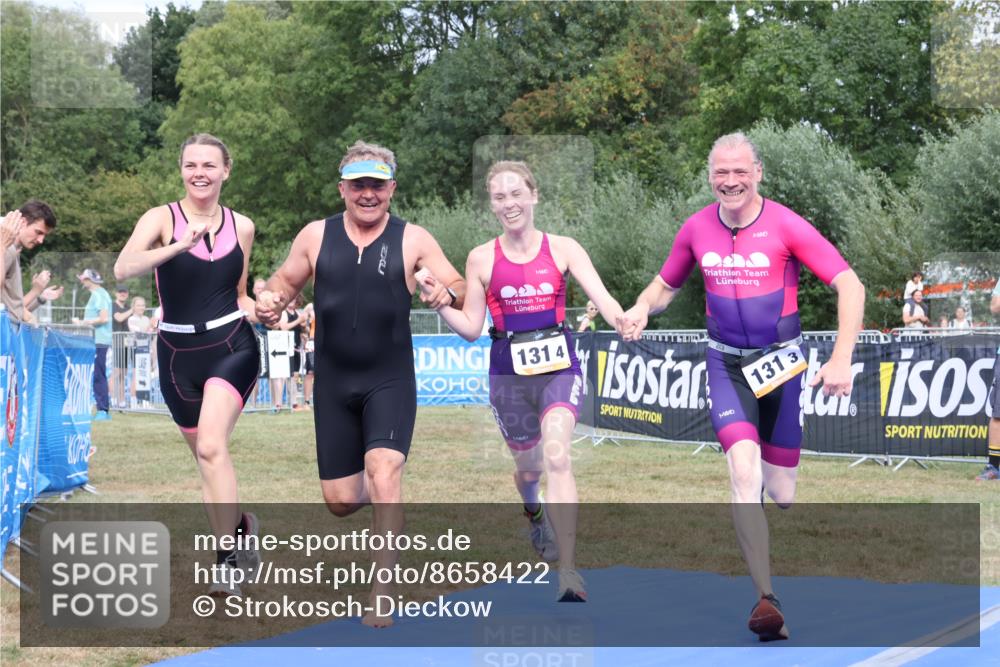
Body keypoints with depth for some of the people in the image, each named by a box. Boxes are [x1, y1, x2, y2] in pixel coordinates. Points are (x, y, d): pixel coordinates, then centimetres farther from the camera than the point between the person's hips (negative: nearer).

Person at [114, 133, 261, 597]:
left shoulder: (242, 227, 5)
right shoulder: (162, 219, -4)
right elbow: (123, 269, -23)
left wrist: (263, 312, -3)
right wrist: (181, 245, -32)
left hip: (232, 348, -1)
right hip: (178, 354, 1)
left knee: (211, 446, -21)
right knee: (204, 454, 13)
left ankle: (227, 558, -13)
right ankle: (239, 526, 39)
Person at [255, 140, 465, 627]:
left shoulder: (413, 240, -2)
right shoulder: (316, 236, 3)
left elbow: (462, 288, -1)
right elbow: (285, 281, 14)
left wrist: (447, 293, -26)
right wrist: (270, 302, -10)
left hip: (390, 381, -3)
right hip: (333, 384, 3)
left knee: (384, 477, -21)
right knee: (341, 501, 6)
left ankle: (381, 596, -14)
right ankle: (382, 496, 44)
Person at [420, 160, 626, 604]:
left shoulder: (563, 249, 1)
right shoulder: (482, 259, 3)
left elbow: (601, 297, -9)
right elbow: (471, 329, 5)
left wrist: (624, 322, -30)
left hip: (559, 368, -2)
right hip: (509, 373, 2)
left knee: (556, 455, -23)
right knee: (528, 466, 14)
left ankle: (568, 572, -24)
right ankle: (535, 516, 53)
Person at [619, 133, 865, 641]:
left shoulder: (785, 225, -12)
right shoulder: (697, 229, -1)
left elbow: (849, 285, -13)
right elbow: (666, 284, 15)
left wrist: (841, 360, -21)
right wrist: (641, 309, -9)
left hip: (781, 361, -1)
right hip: (726, 363, 1)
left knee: (781, 493, 4)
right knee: (744, 470, -20)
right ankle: (766, 600, -19)